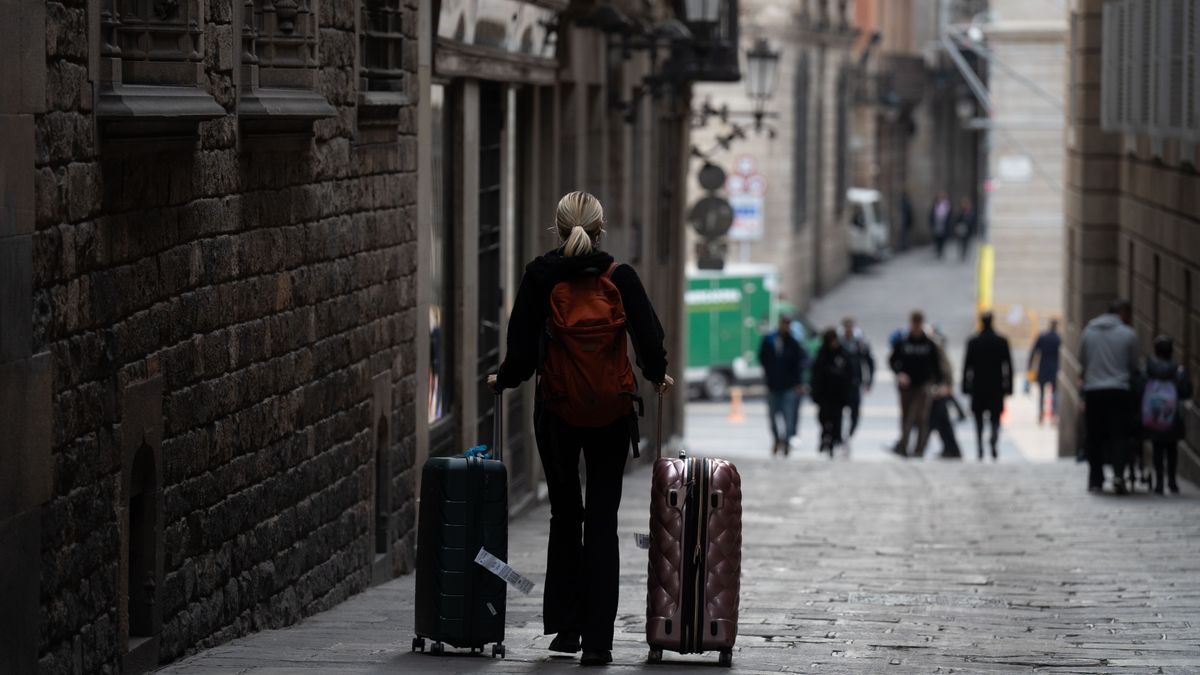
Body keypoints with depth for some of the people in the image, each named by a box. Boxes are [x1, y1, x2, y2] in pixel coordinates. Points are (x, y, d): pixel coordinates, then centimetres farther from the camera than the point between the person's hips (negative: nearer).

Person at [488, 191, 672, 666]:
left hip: (556, 412, 0)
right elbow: (649, 337, -5)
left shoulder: (539, 277, -6)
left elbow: (522, 349, -7)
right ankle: (597, 639, 0)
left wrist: (502, 379, 13)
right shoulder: (621, 279, -6)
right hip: (612, 413, 0)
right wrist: (657, 376, 15)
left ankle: (566, 626, 17)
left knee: (565, 517, 15)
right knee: (602, 523, 4)